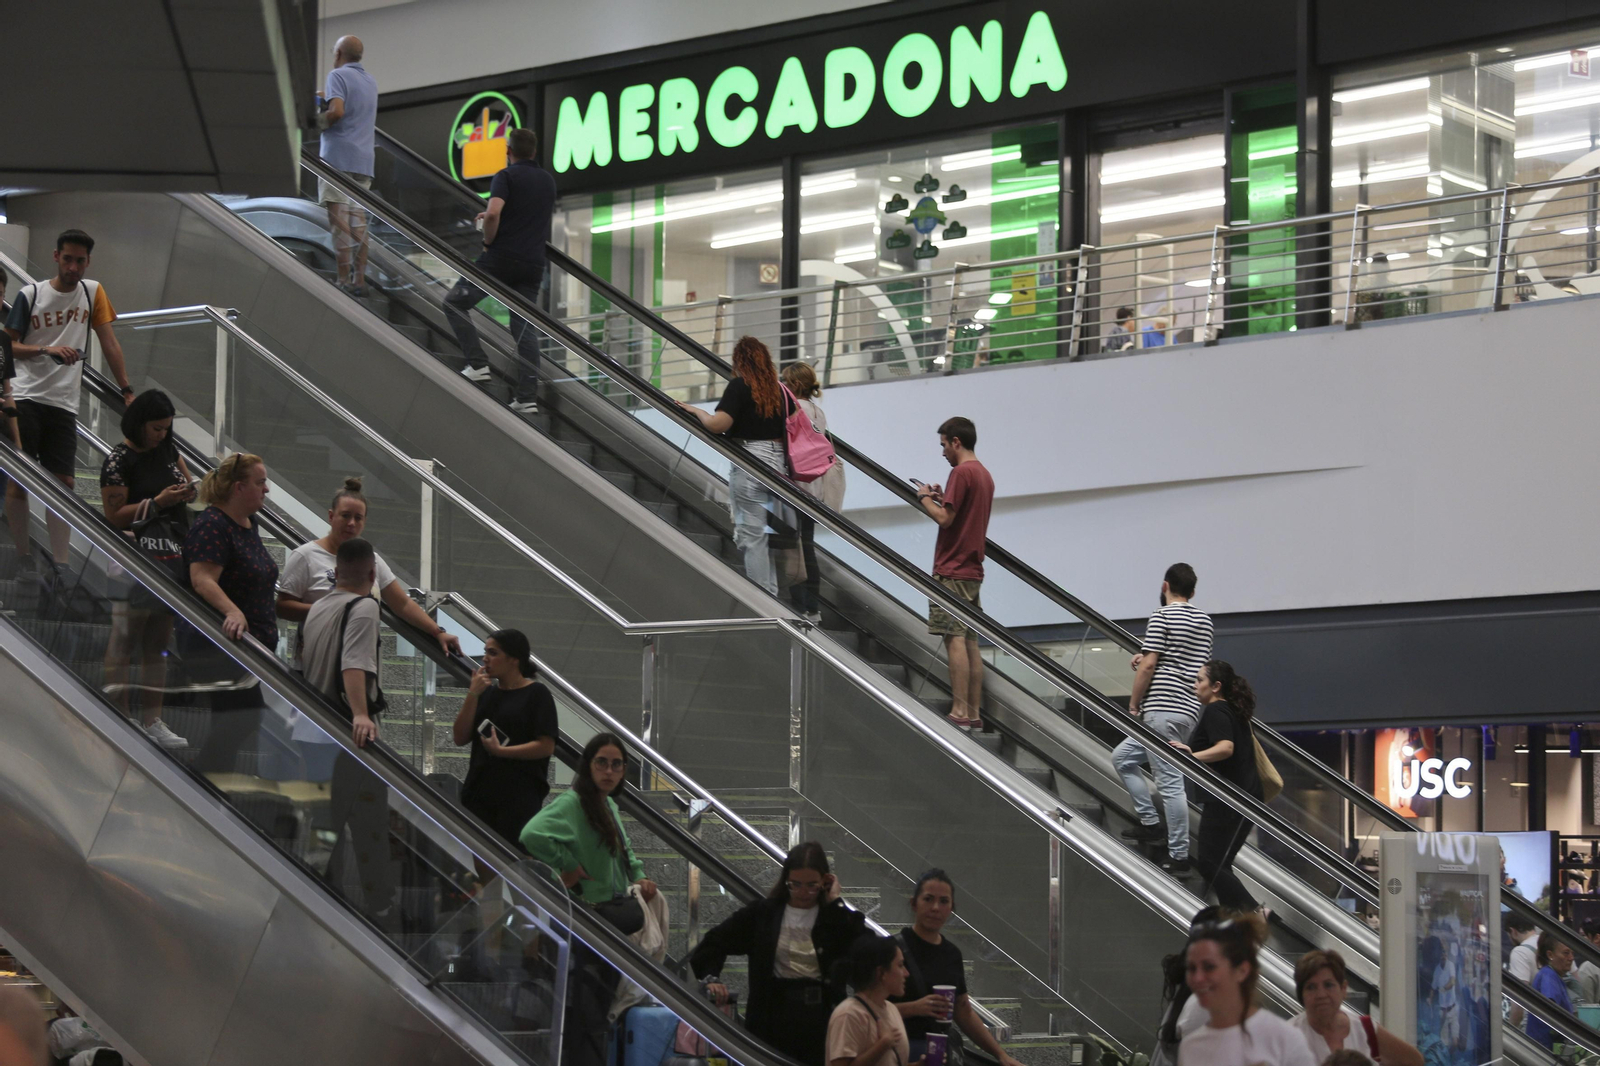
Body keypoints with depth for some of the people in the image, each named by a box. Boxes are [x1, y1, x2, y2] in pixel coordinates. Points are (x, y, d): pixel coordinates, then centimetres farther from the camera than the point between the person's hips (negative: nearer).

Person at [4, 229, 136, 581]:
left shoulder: (93, 292, 9)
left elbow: (109, 343, 11)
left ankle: (58, 563, -4)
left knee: (63, 482, -3)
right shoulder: (30, 295, 0)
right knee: (17, 479, -7)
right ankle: (23, 558, -2)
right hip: (25, 397, -3)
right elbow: (9, 346, 0)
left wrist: (127, 390, 6)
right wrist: (47, 349, -17)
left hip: (64, 403, 3)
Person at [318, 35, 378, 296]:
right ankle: (360, 279, 4)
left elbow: (337, 110, -21)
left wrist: (319, 121, -3)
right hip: (364, 159, 7)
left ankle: (344, 280, -13)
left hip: (339, 157, -7)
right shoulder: (370, 81, 20)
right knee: (358, 221, 8)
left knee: (339, 220, -8)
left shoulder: (338, 75, -5)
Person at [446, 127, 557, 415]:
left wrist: (489, 239, -6)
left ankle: (478, 364, -1)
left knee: (455, 304, 10)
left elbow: (493, 213, -24)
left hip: (500, 259, -6)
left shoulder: (506, 176, -7)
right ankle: (528, 397, -3)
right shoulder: (548, 181, 14)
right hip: (533, 264, 6)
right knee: (525, 329, 6)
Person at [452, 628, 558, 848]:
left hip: (519, 798, -6)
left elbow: (546, 747, -10)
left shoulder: (536, 694, -3)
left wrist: (501, 751, -15)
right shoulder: (486, 693, 15)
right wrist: (473, 695, -2)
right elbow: (460, 737, 7)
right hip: (479, 793, 6)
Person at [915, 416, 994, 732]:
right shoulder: (984, 474, 17)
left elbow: (944, 518, -17)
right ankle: (974, 713, 8)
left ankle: (959, 712, -14)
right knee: (970, 642, 8)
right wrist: (941, 498, 18)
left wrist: (925, 498, -1)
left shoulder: (961, 472, -12)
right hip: (973, 571, 9)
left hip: (952, 570, -9)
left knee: (955, 639, -10)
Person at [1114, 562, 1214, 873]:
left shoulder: (1162, 617, -8)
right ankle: (1149, 822, 15)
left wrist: (1134, 703, -1)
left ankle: (1179, 855, -7)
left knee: (1170, 783, -7)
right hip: (1189, 709, 9)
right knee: (1122, 757, 20)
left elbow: (1148, 666, -13)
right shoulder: (1204, 620, 16)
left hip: (1162, 708, -9)